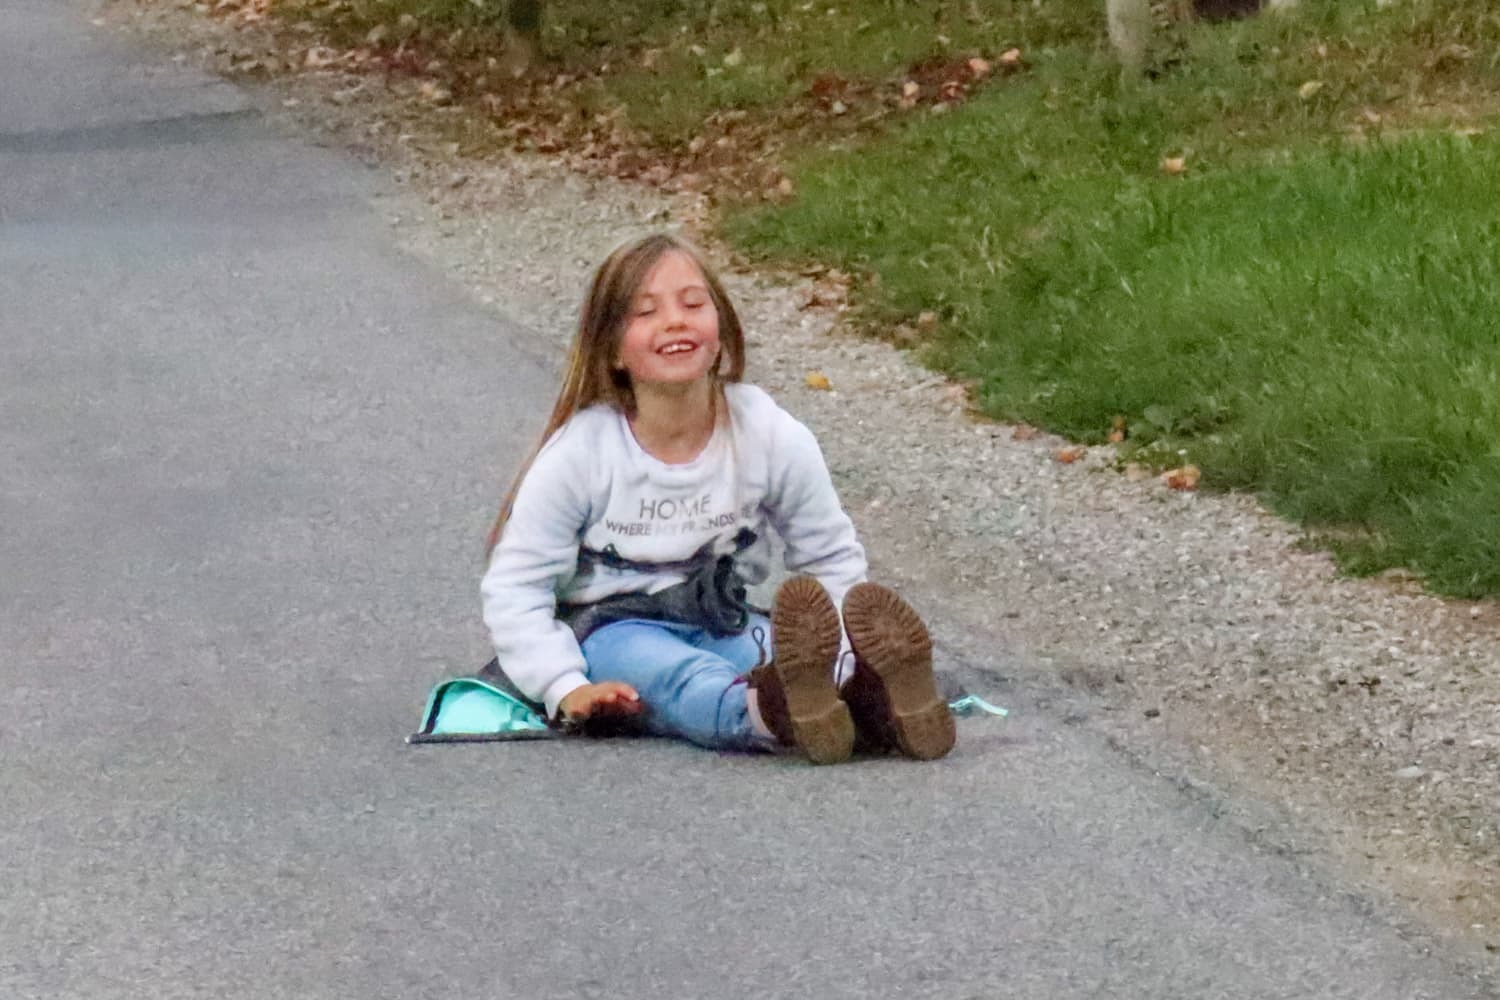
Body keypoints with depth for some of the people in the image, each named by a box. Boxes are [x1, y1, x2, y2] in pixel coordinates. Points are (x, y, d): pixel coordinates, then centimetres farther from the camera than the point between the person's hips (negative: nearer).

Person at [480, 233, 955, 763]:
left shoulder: (771, 436, -5)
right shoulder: (577, 454, -12)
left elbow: (832, 557, 5)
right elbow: (514, 587, -9)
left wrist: (834, 655, -13)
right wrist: (567, 689, -23)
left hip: (723, 624, 3)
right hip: (611, 630, -3)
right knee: (665, 668, -38)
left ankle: (872, 700, -66)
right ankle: (769, 715, -71)